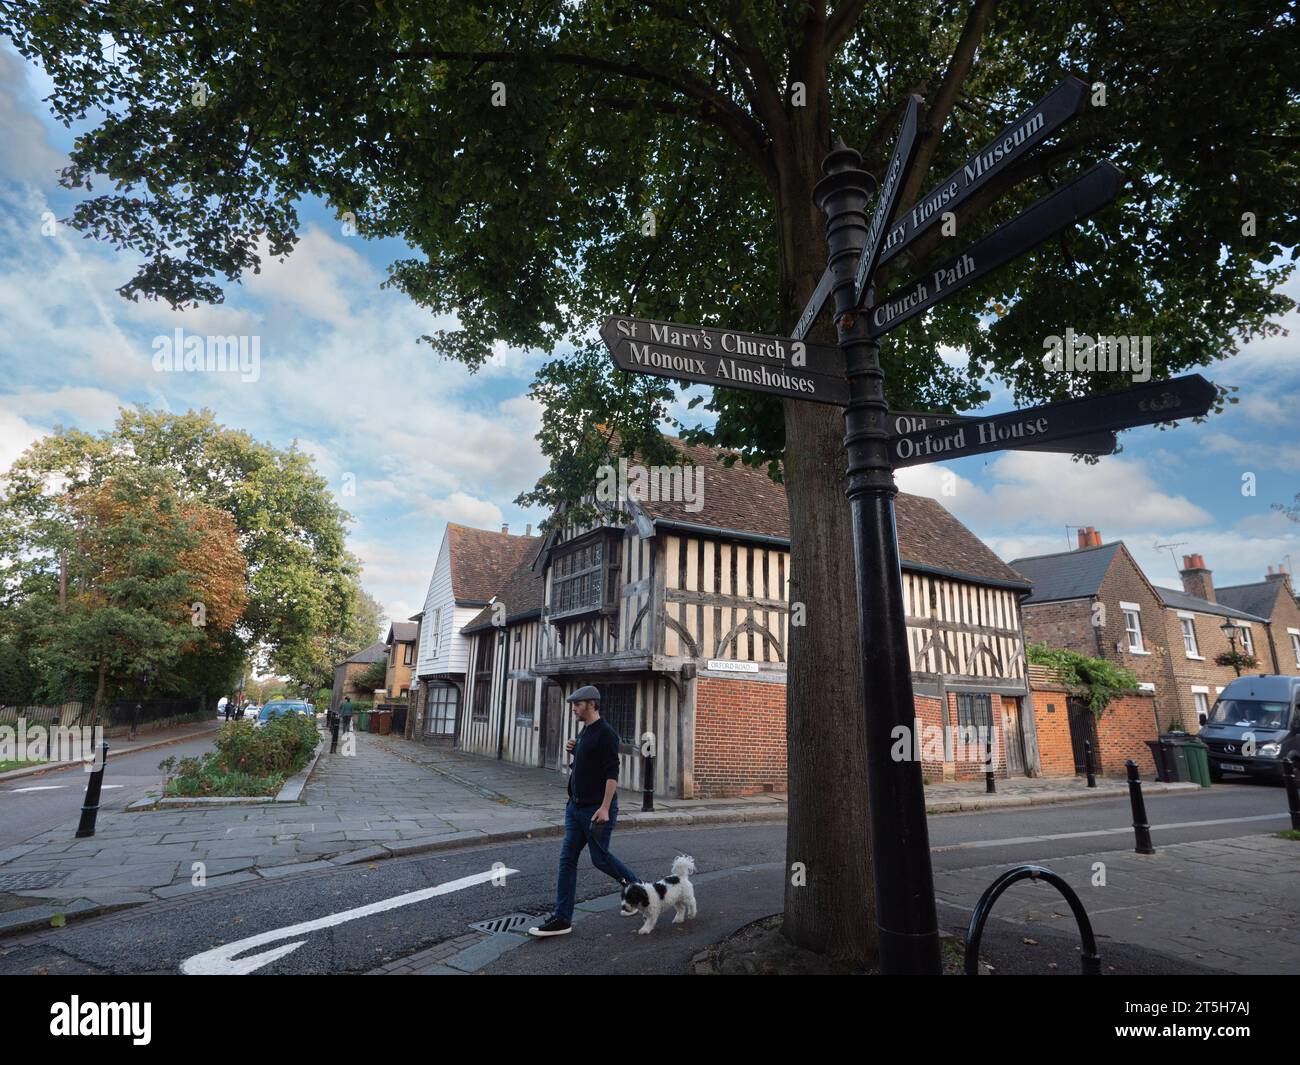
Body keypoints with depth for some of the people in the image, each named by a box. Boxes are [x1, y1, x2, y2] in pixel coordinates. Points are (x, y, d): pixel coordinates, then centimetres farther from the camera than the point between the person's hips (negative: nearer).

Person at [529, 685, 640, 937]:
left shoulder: (605, 733, -16)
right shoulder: (583, 732, 12)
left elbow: (612, 773, -21)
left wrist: (605, 808, -26)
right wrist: (573, 751, 4)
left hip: (597, 809, -9)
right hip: (576, 806, 9)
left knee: (600, 859, 4)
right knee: (567, 860, 6)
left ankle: (635, 885, 30)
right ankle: (562, 919, 12)